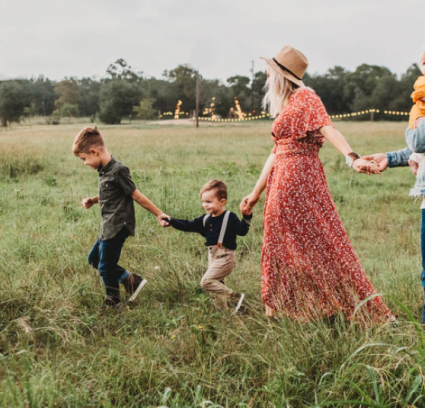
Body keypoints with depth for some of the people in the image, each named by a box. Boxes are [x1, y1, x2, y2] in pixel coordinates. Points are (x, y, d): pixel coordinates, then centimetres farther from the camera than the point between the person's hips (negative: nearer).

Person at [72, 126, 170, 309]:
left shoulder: (118, 170, -20)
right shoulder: (104, 170, 7)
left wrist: (159, 214, -12)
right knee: (94, 259, 19)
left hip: (117, 227, -10)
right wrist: (92, 201, 5)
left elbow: (136, 196, -15)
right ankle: (130, 279, 18)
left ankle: (113, 304, 22)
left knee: (106, 267, 2)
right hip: (108, 227, 10)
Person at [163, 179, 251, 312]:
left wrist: (247, 217, -35)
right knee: (217, 284, 14)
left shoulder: (230, 217, -11)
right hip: (212, 256, 8)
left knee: (207, 281, -16)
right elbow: (188, 226, 10)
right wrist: (171, 221, 1)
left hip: (225, 256, -8)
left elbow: (241, 231, -21)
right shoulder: (205, 219, 9)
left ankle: (234, 297, -10)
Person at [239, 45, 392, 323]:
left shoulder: (305, 98, -6)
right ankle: (281, 308, 21)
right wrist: (256, 193, 22)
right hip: (282, 182, 9)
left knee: (319, 242, -6)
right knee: (282, 245, 11)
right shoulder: (284, 107, 19)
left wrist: (353, 158, -40)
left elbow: (328, 129, -23)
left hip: (300, 178, -9)